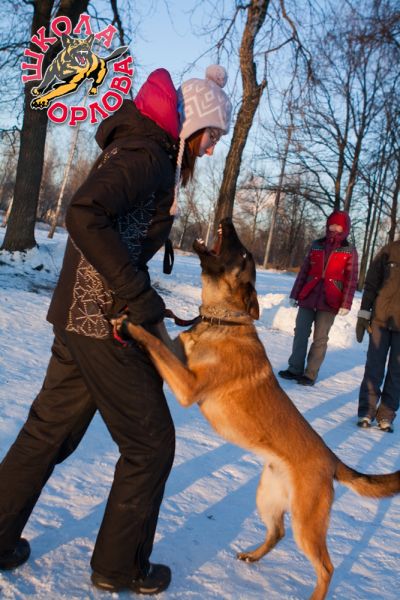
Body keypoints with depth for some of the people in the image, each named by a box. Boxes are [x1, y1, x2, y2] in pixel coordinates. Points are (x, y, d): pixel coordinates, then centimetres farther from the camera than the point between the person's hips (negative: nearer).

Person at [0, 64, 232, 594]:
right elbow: (84, 215, -28)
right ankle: (120, 566, 22)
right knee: (150, 442, 6)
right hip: (105, 323, -10)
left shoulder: (138, 151, 16)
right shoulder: (147, 156, -14)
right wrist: (138, 296, -24)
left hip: (79, 316, 10)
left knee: (50, 430, 18)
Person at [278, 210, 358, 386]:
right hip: (308, 297, 3)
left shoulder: (349, 251, 1)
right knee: (300, 334, 5)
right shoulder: (316, 245, 9)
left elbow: (351, 279, -1)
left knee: (320, 339, 1)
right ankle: (295, 369, 14)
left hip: (329, 301, -3)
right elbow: (304, 271, 12)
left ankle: (310, 374, 7)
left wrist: (346, 304, -9)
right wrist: (295, 294, 9)